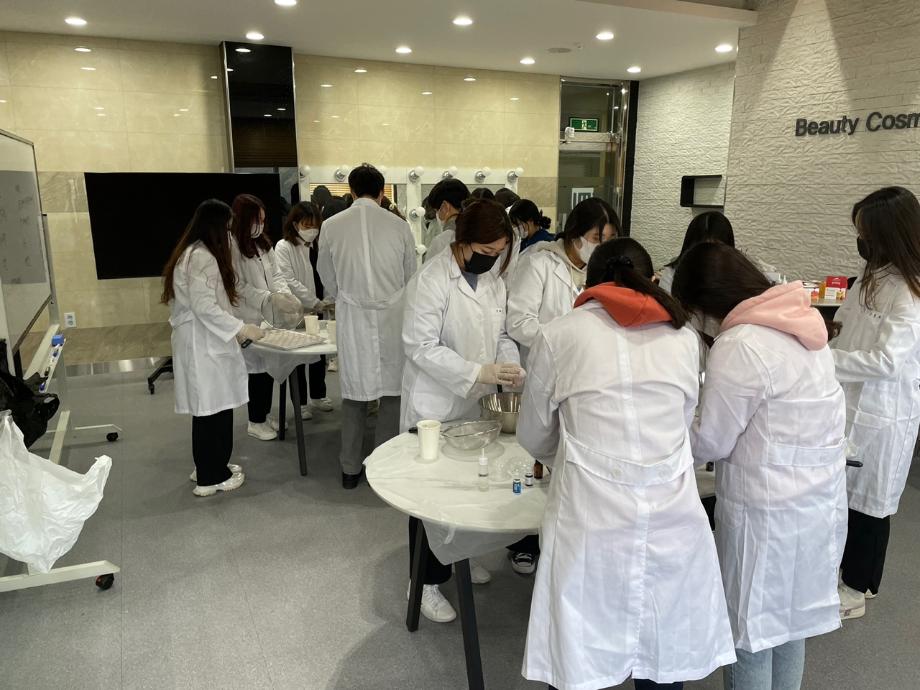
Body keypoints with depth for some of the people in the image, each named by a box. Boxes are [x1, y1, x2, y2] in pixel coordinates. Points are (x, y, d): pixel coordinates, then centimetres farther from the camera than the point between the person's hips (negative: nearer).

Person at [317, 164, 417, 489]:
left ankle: (351, 469, 20)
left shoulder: (332, 226, -2)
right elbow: (410, 277, 7)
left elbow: (329, 281, 8)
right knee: (391, 391, 9)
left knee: (354, 392, 11)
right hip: (392, 316, -1)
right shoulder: (398, 225, -4)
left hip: (352, 317, 1)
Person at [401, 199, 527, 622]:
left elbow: (501, 334, 13)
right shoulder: (431, 280, -17)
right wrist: (479, 372, -27)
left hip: (475, 404, 7)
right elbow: (422, 347, -21)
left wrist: (510, 366, -7)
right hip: (435, 406, -7)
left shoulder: (493, 281, 7)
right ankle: (428, 580, 18)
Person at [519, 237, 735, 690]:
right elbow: (682, 426, 17)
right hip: (673, 517, 3)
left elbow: (532, 436, 11)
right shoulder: (684, 338, 9)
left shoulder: (558, 335, 2)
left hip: (591, 517, -3)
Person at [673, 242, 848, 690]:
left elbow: (710, 443, -14)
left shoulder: (739, 345, -23)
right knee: (789, 619, 23)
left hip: (768, 510, -8)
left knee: (751, 629, 11)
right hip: (820, 499, 8)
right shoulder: (802, 322, 2)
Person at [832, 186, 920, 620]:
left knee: (868, 502, 9)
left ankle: (856, 589, 27)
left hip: (880, 416, -8)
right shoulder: (874, 278, 6)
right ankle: (848, 571, 37)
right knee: (844, 495, 19)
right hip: (852, 404, 8)